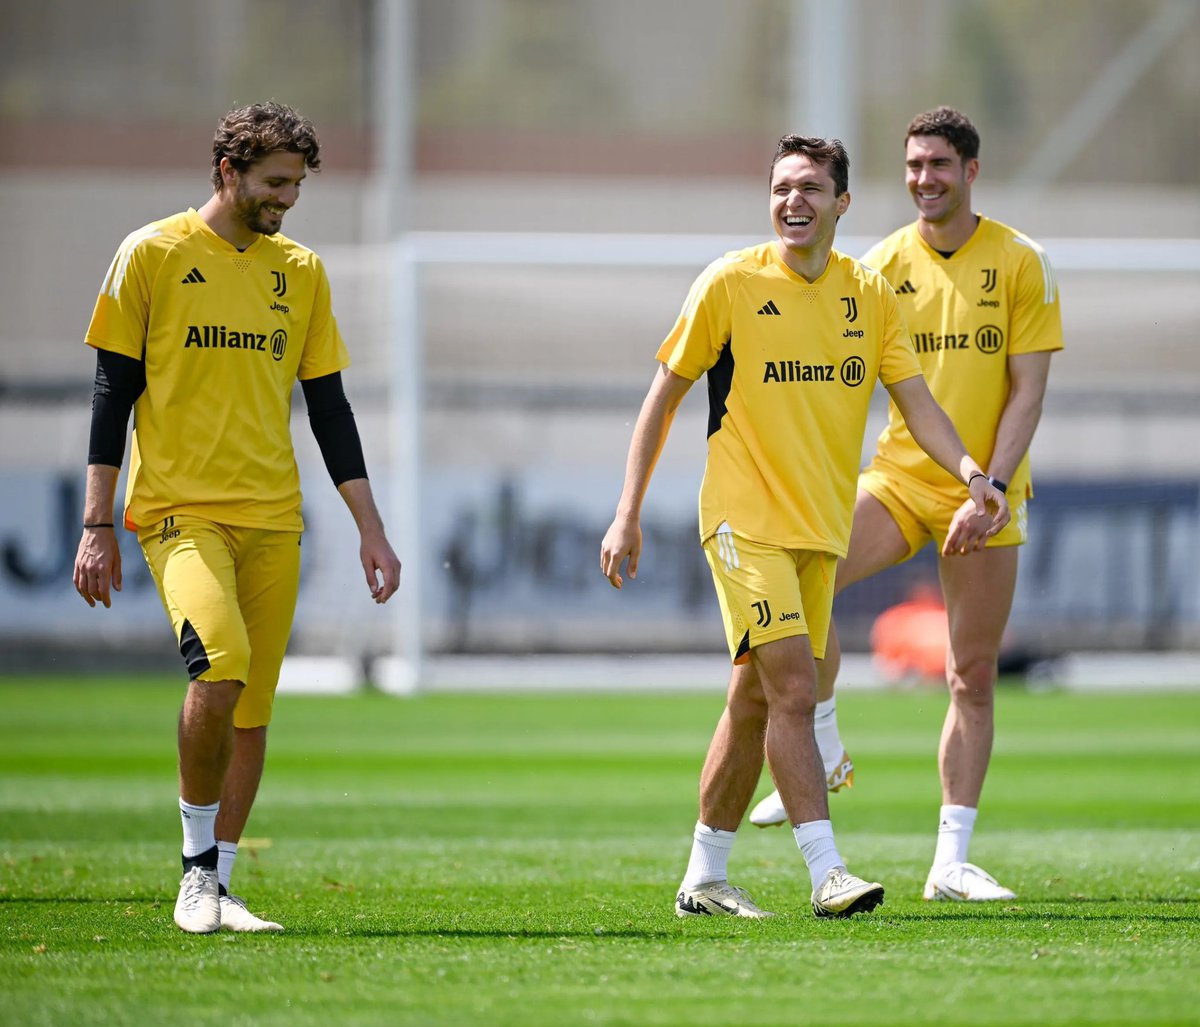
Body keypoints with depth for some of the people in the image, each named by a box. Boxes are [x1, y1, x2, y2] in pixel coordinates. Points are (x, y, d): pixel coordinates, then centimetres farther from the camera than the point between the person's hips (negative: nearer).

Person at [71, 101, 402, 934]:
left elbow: (329, 406, 17)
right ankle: (199, 869, -9)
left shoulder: (301, 272, 13)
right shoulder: (154, 255, 0)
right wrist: (97, 525, -3)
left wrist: (370, 528, 11)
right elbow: (114, 390, 2)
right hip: (180, 511, -5)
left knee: (253, 708, 2)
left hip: (272, 520, 5)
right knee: (221, 666, -25)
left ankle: (216, 888, 13)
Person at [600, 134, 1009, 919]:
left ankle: (705, 879, 20)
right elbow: (664, 396, 1)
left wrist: (972, 473, -14)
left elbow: (916, 400, 4)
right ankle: (828, 874, -18)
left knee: (757, 702, 10)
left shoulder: (870, 295, 7)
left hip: (821, 528, 5)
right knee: (794, 690, -16)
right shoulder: (732, 283, -5)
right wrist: (629, 513, -2)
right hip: (746, 519, -5)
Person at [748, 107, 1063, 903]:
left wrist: (990, 489, -16)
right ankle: (824, 750, -6)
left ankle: (952, 861, 8)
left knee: (975, 677, 1)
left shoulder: (1020, 262, -2)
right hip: (900, 478, 1)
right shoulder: (885, 264, 4)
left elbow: (1029, 389, -6)